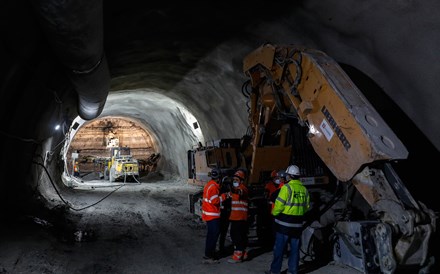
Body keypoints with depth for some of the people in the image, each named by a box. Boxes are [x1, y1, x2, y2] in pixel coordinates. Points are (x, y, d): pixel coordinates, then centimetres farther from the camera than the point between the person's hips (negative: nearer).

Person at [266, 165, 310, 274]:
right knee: (295, 248, 13)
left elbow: (279, 205, -14)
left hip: (284, 223, -5)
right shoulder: (304, 189, 5)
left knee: (279, 247, 5)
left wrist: (274, 213, 4)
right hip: (298, 224, 5)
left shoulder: (287, 187, -14)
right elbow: (307, 206, 11)